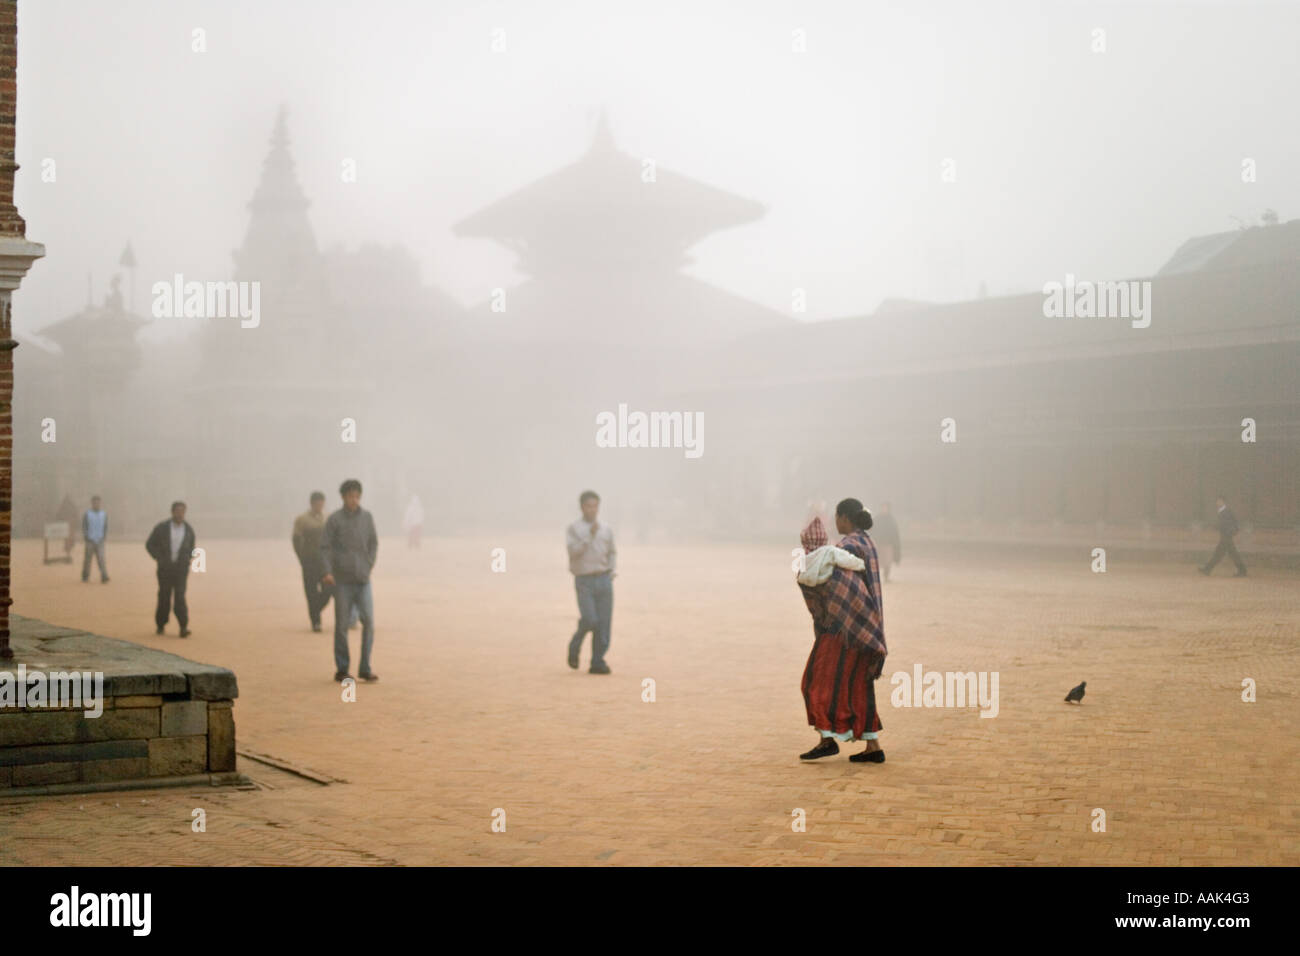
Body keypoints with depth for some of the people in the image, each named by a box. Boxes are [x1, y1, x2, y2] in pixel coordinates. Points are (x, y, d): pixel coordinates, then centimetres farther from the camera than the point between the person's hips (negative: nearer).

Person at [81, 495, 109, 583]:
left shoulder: (104, 514, 6)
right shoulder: (87, 514, 0)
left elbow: (106, 527, 10)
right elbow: (83, 527, 0)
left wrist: (103, 538, -3)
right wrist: (87, 539, -9)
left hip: (99, 541, 1)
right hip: (90, 541, -1)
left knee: (101, 559, -10)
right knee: (87, 559, 4)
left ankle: (104, 578, -18)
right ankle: (85, 577, 18)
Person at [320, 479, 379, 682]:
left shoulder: (367, 517, 7)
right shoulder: (335, 519, -2)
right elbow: (325, 547, -3)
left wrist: (369, 565, 5)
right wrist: (328, 571, -14)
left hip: (363, 580, 2)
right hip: (343, 580, -2)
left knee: (368, 621, -6)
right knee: (341, 625, 3)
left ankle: (365, 668, 2)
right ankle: (341, 669, 12)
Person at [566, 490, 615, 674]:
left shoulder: (606, 530, 12)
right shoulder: (573, 529, 2)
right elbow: (574, 552, -12)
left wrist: (610, 573, 9)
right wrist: (590, 535, -18)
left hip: (604, 580, 4)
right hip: (584, 581, -4)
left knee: (604, 623, -3)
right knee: (589, 620, -16)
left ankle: (597, 662, 3)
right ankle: (574, 646, 13)